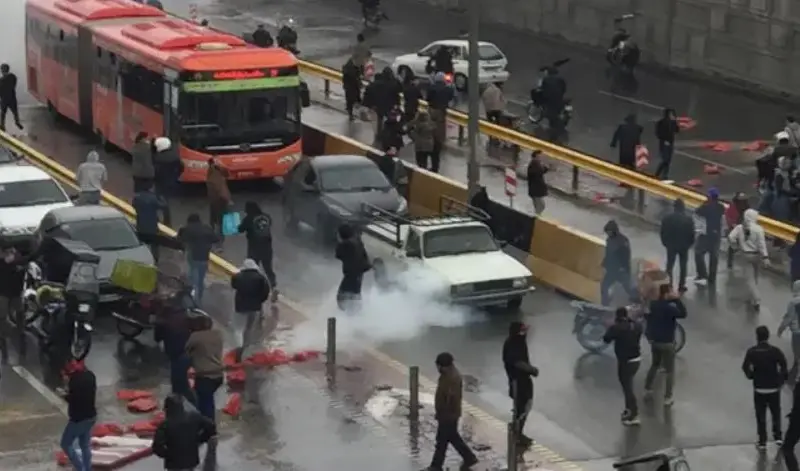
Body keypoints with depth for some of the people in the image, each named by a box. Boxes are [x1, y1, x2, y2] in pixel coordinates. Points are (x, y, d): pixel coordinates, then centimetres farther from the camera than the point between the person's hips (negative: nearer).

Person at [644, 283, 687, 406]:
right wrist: (677, 299, -27)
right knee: (670, 370, 6)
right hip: (667, 342, -7)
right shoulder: (668, 308, -26)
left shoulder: (653, 304, -1)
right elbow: (683, 314, -29)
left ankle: (647, 389, 34)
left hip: (654, 340, 7)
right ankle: (667, 397, 8)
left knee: (655, 364, 28)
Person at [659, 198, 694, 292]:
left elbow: (663, 232, -5)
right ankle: (681, 286, 13)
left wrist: (665, 243, 10)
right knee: (683, 266, 12)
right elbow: (691, 233, -6)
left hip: (671, 245, 0)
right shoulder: (688, 219, -10)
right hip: (684, 246, 0)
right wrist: (690, 244, 10)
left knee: (670, 265, 11)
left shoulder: (668, 218, -9)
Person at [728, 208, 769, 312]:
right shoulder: (758, 229, -16)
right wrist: (765, 257, -15)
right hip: (757, 255, -1)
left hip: (746, 255, 1)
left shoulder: (740, 227, -7)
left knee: (750, 278, 1)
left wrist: (737, 247, 4)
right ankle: (751, 298, 33)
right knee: (754, 278, 20)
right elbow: (761, 244, -17)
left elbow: (731, 237, -13)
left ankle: (756, 300, -11)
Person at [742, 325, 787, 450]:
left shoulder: (752, 351, -10)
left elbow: (745, 367, -11)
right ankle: (778, 436, 16)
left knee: (761, 415, 11)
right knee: (776, 413, 20)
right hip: (774, 388, 0)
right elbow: (784, 366, -16)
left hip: (759, 388, 0)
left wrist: (751, 376, 9)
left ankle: (762, 442, 14)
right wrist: (782, 379, 1)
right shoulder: (775, 351, -12)